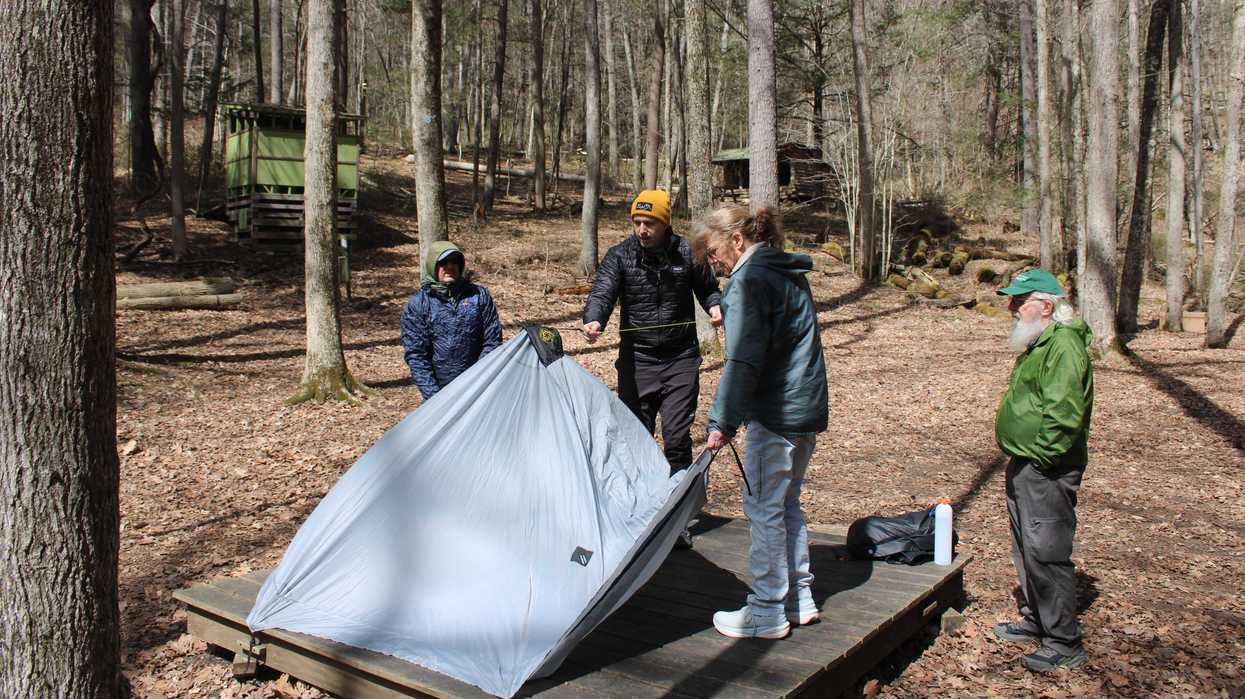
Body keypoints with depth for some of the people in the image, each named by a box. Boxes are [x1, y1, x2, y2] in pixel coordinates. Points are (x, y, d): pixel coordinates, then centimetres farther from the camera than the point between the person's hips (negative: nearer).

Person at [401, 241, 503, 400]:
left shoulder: (479, 296, 3)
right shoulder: (417, 304, -1)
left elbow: (492, 342, 4)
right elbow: (415, 354, -3)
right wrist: (433, 396, -10)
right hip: (440, 391, -1)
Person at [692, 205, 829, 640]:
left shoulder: (749, 281, -15)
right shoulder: (789, 273, 14)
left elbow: (743, 361, -23)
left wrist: (722, 421, -22)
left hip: (775, 415, -10)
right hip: (808, 408, 10)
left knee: (764, 509, 1)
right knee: (786, 504, 19)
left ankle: (767, 613, 10)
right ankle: (799, 599, 28)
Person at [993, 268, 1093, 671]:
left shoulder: (1063, 346, -19)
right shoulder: (1038, 343, 16)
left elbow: (1064, 415, -26)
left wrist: (1039, 457, -20)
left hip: (1047, 472, -11)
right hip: (1025, 467, 11)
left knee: (1047, 554, -4)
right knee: (1026, 550, 20)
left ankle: (1064, 643, 5)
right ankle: (1035, 620, 34)